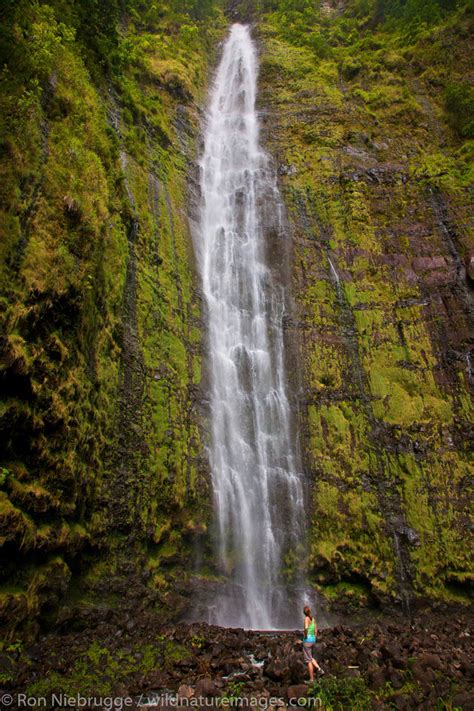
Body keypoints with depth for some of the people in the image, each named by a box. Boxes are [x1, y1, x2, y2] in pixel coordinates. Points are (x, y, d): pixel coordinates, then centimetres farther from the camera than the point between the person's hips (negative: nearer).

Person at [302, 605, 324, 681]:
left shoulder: (306, 618, -14)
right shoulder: (313, 619, 8)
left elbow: (306, 628, -32)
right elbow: (316, 630, 13)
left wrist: (305, 636, -16)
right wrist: (314, 639, 18)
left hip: (307, 640, -7)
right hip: (313, 640, 7)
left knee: (308, 660, 2)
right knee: (311, 657, 24)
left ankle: (312, 679, 7)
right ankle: (319, 669, 8)